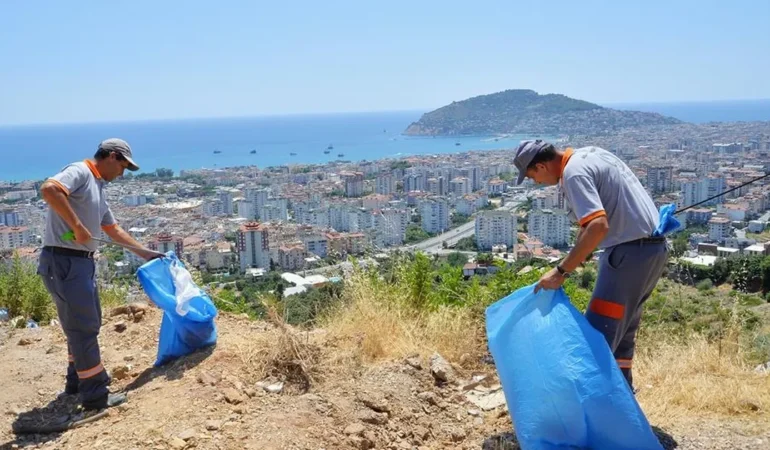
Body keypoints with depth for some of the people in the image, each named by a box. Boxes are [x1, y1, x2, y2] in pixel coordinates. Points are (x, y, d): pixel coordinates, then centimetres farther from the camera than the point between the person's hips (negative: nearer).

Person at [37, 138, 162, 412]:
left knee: (86, 324, 20)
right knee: (84, 327, -4)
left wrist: (142, 251, 33)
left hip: (82, 261, 10)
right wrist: (77, 226, -27)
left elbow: (112, 229, 29)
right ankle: (95, 395, 4)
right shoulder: (79, 172, -10)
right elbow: (48, 189, -31)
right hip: (63, 261, -10)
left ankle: (78, 381, 36)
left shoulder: (98, 188, 18)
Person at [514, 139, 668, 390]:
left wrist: (561, 271, -26)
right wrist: (579, 256, 19)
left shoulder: (574, 173, -17)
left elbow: (598, 227, -29)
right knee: (622, 332, 21)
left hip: (630, 252, -10)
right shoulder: (589, 154, 13)